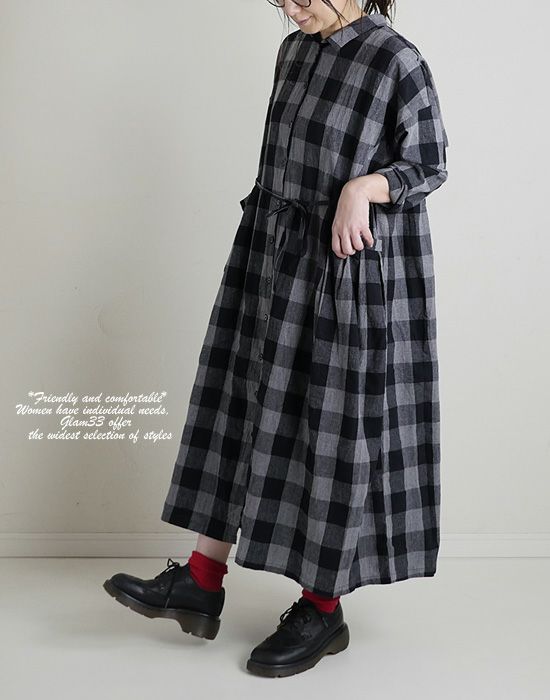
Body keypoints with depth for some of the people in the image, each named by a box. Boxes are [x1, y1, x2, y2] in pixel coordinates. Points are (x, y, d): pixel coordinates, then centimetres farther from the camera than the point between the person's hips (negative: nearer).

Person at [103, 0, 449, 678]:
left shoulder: (398, 60, -13)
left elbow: (431, 164, -7)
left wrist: (364, 187, -24)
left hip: (355, 271, -7)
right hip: (278, 262, 8)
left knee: (335, 427, 0)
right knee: (244, 405, 8)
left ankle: (322, 609, 15)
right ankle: (201, 584, 18)